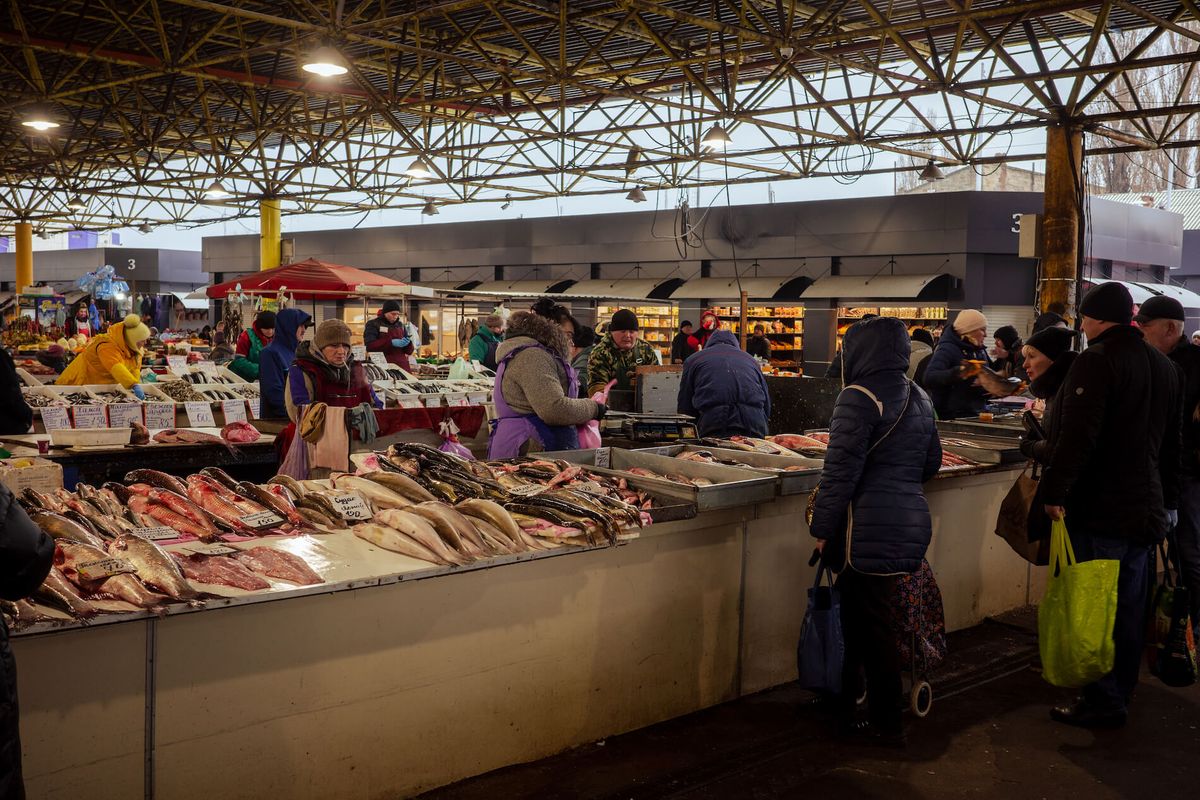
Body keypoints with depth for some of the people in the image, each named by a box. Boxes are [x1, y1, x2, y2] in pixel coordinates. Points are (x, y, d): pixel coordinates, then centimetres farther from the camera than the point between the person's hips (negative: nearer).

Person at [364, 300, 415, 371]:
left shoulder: (400, 325, 17)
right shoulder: (373, 324, 3)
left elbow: (409, 351, 19)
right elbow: (369, 346, -12)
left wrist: (408, 343, -4)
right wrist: (391, 342, -19)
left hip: (402, 365, 5)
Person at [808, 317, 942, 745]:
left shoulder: (860, 397, -14)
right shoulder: (918, 397, 12)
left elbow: (841, 470, -16)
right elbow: (931, 463, 21)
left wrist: (822, 528, -10)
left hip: (871, 529, -8)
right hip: (912, 521, 8)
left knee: (871, 625, 2)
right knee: (858, 616, 18)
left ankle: (887, 725, 11)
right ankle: (844, 706, 29)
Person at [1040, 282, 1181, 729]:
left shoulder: (1095, 361, -14)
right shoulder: (1163, 367, 13)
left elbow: (1078, 436, -24)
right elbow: (1171, 444, 19)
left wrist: (1055, 491, -21)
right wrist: (1167, 499, 25)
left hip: (1099, 508, -8)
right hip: (1147, 509, 8)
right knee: (1129, 608, 15)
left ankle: (1102, 703, 3)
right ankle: (1121, 693, 25)